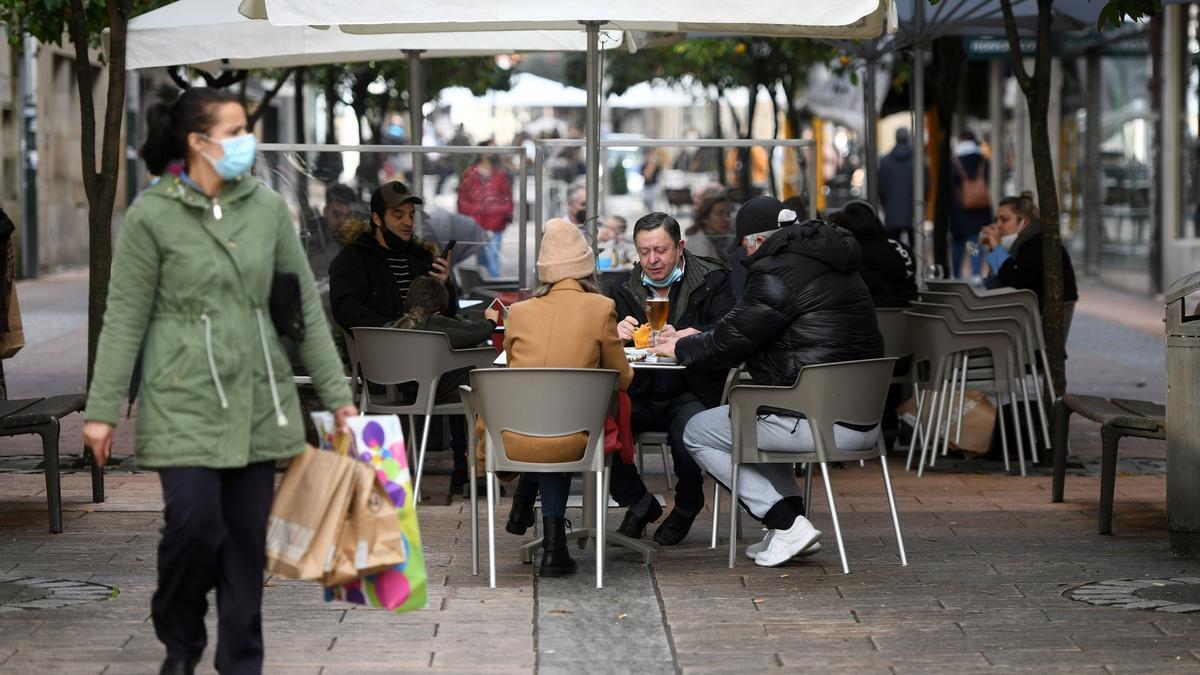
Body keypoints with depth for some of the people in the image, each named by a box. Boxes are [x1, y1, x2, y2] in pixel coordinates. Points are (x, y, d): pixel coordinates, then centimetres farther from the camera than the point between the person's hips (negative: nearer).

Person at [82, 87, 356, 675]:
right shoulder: (151, 216, -5)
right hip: (184, 402, -4)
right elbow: (124, 318, -3)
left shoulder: (267, 207, 5)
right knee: (194, 526, -12)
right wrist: (101, 409, -5)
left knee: (248, 538, 5)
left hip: (258, 400, 4)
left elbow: (305, 306, 9)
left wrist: (336, 395, 8)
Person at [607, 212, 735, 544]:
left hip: (691, 394, -3)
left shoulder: (712, 281, 1)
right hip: (639, 396, 4)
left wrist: (684, 337, -34)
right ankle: (638, 503, 2)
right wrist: (615, 335, -17)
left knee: (688, 429, -36)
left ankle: (687, 506, -1)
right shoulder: (623, 290, 13)